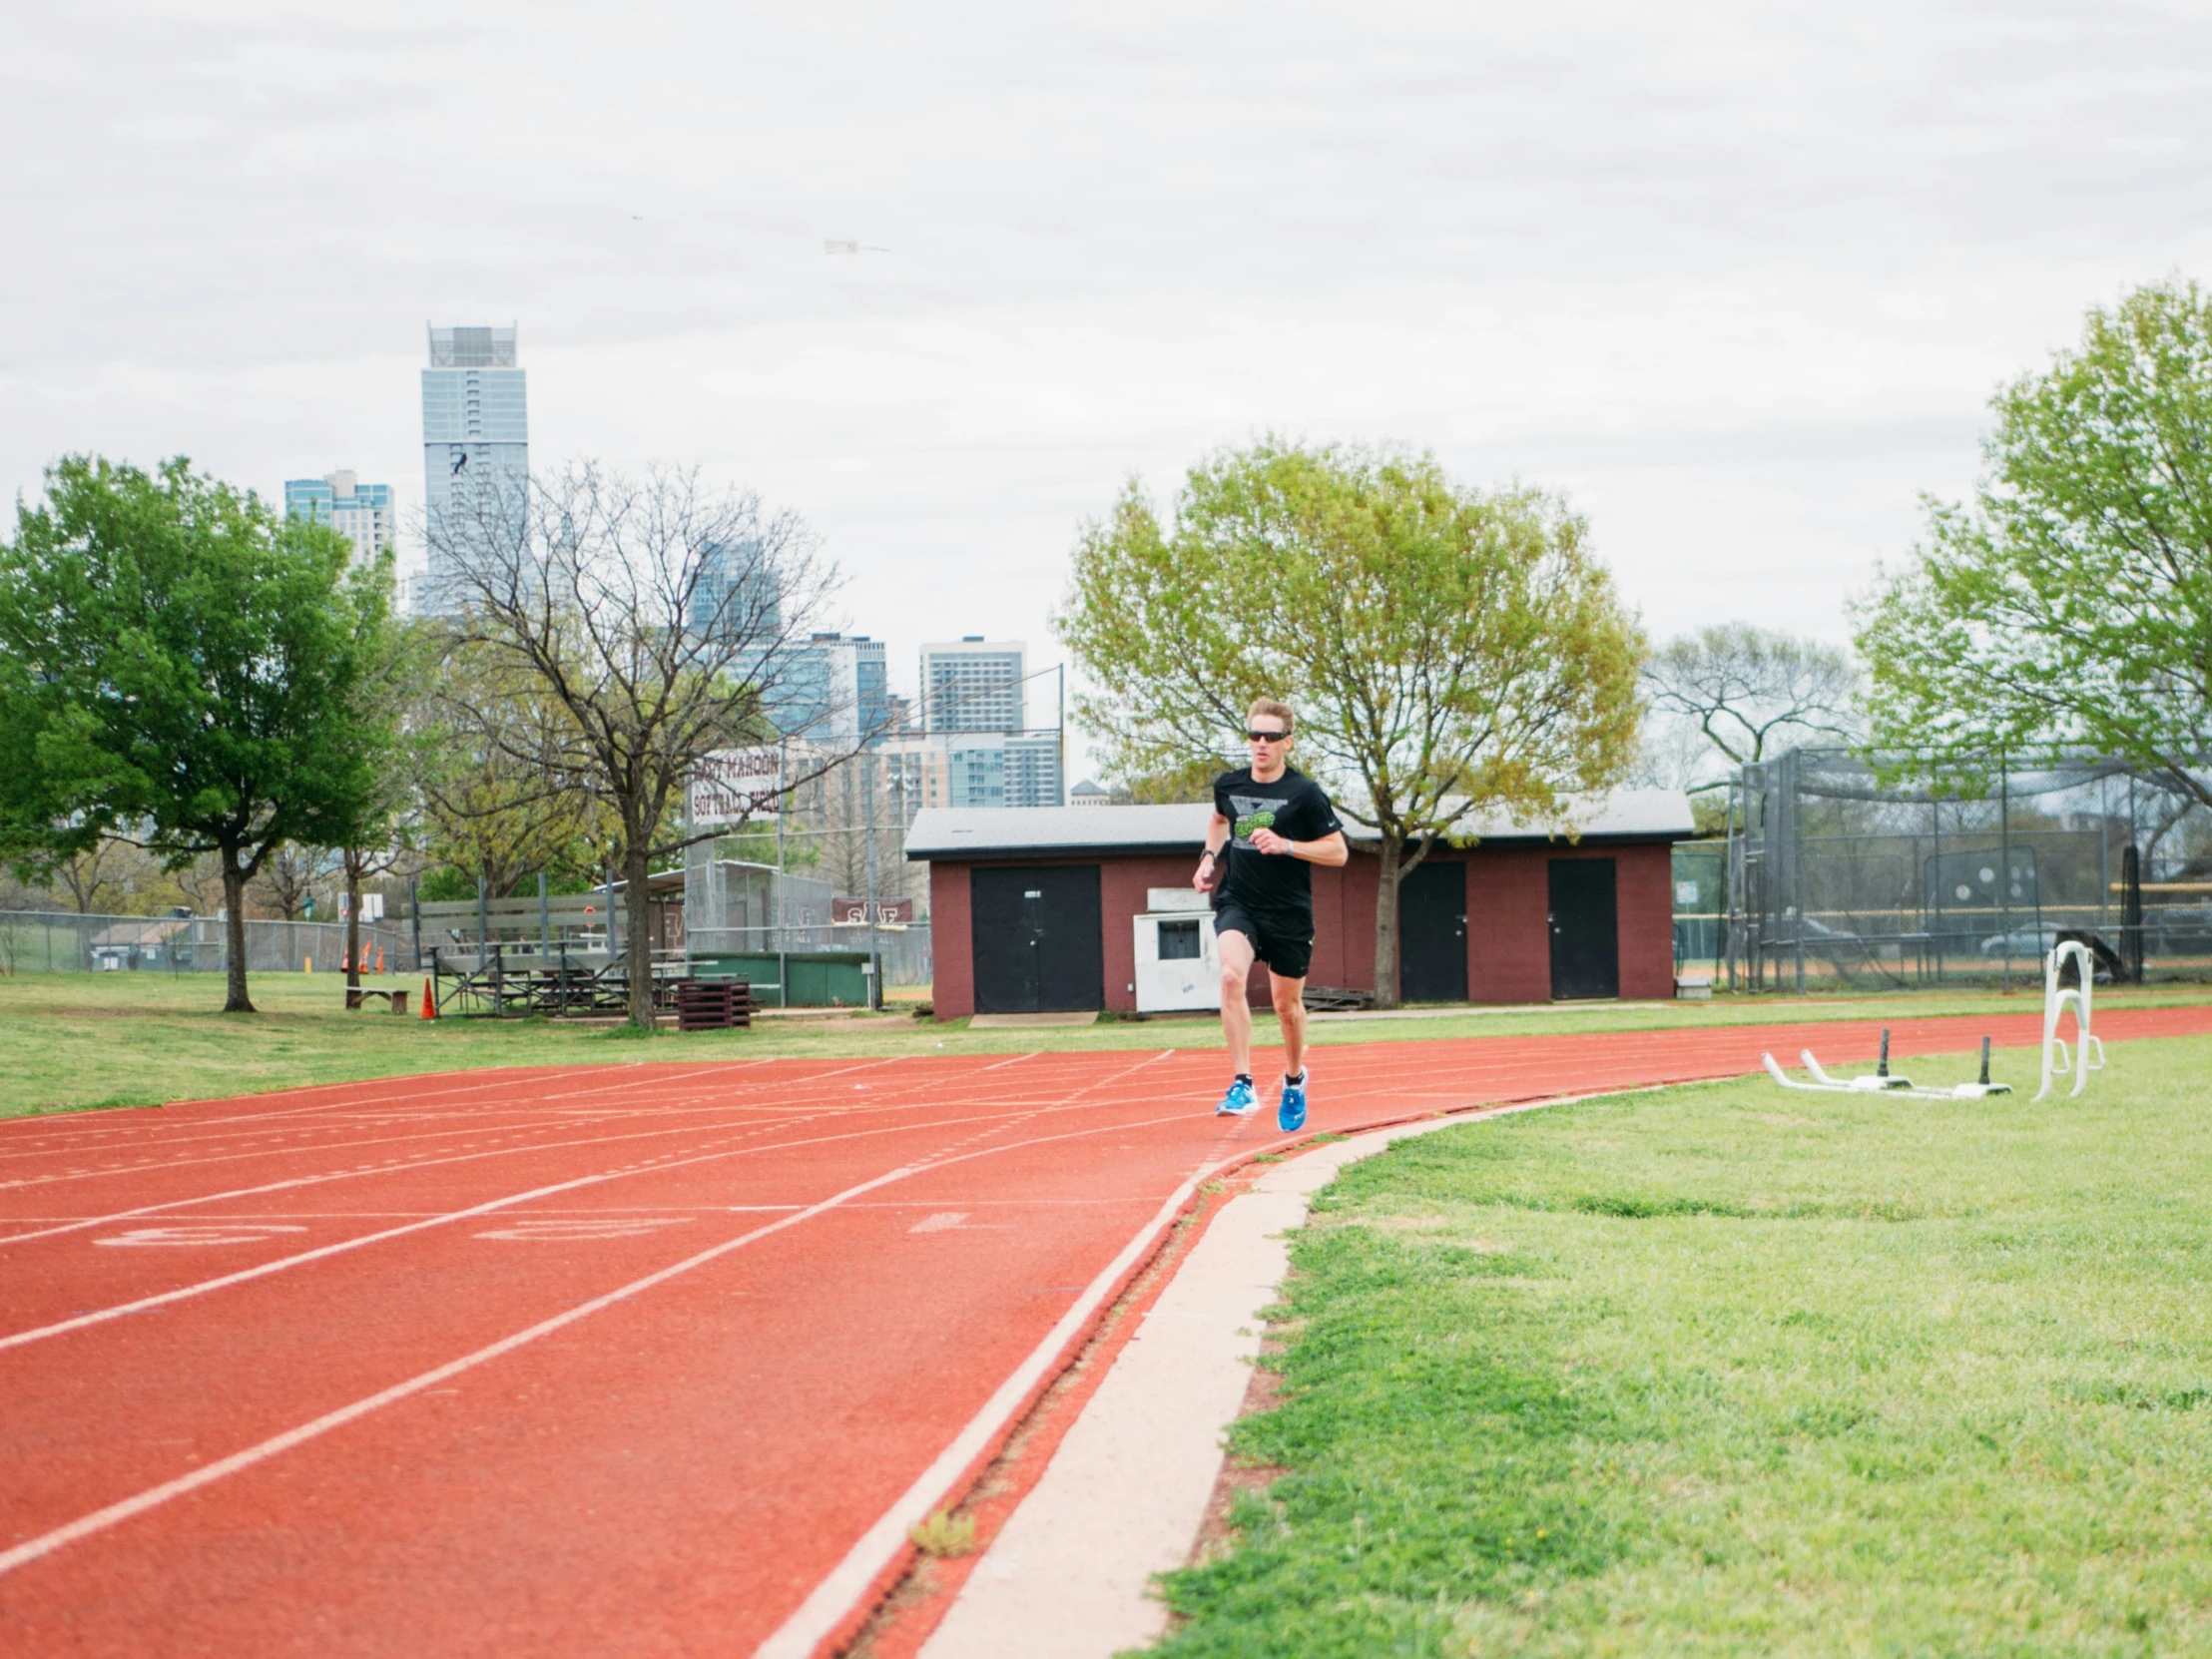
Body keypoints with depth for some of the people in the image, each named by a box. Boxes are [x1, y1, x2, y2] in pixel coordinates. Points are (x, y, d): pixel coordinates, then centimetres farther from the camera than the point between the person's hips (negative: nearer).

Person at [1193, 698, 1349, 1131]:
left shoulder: (1305, 793, -9)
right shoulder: (1228, 785, 3)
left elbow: (1338, 851, -7)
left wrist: (1285, 845, -19)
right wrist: (1210, 858, 10)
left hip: (1289, 912, -1)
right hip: (1237, 903, 1)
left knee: (1287, 1004, 11)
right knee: (1231, 976, -27)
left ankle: (1294, 1078, 42)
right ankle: (1242, 1085, -27)